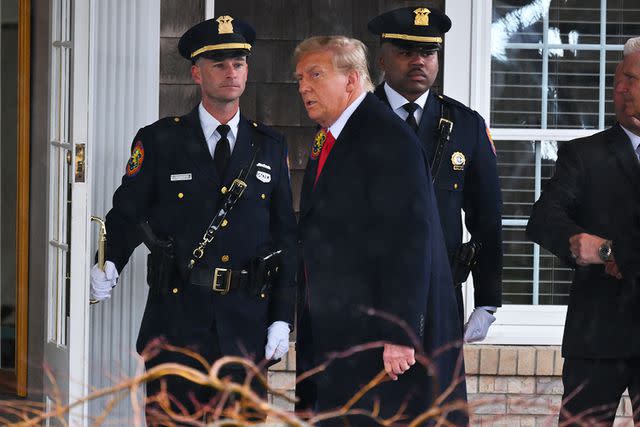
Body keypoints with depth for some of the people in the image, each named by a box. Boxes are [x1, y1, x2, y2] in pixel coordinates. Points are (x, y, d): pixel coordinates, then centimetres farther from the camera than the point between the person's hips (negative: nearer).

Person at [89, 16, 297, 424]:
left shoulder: (270, 146, 9)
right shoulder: (159, 141, 3)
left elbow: (285, 235, 9)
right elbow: (128, 214, 3)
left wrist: (282, 317, 4)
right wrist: (109, 265, -17)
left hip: (246, 323, 2)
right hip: (177, 318, -2)